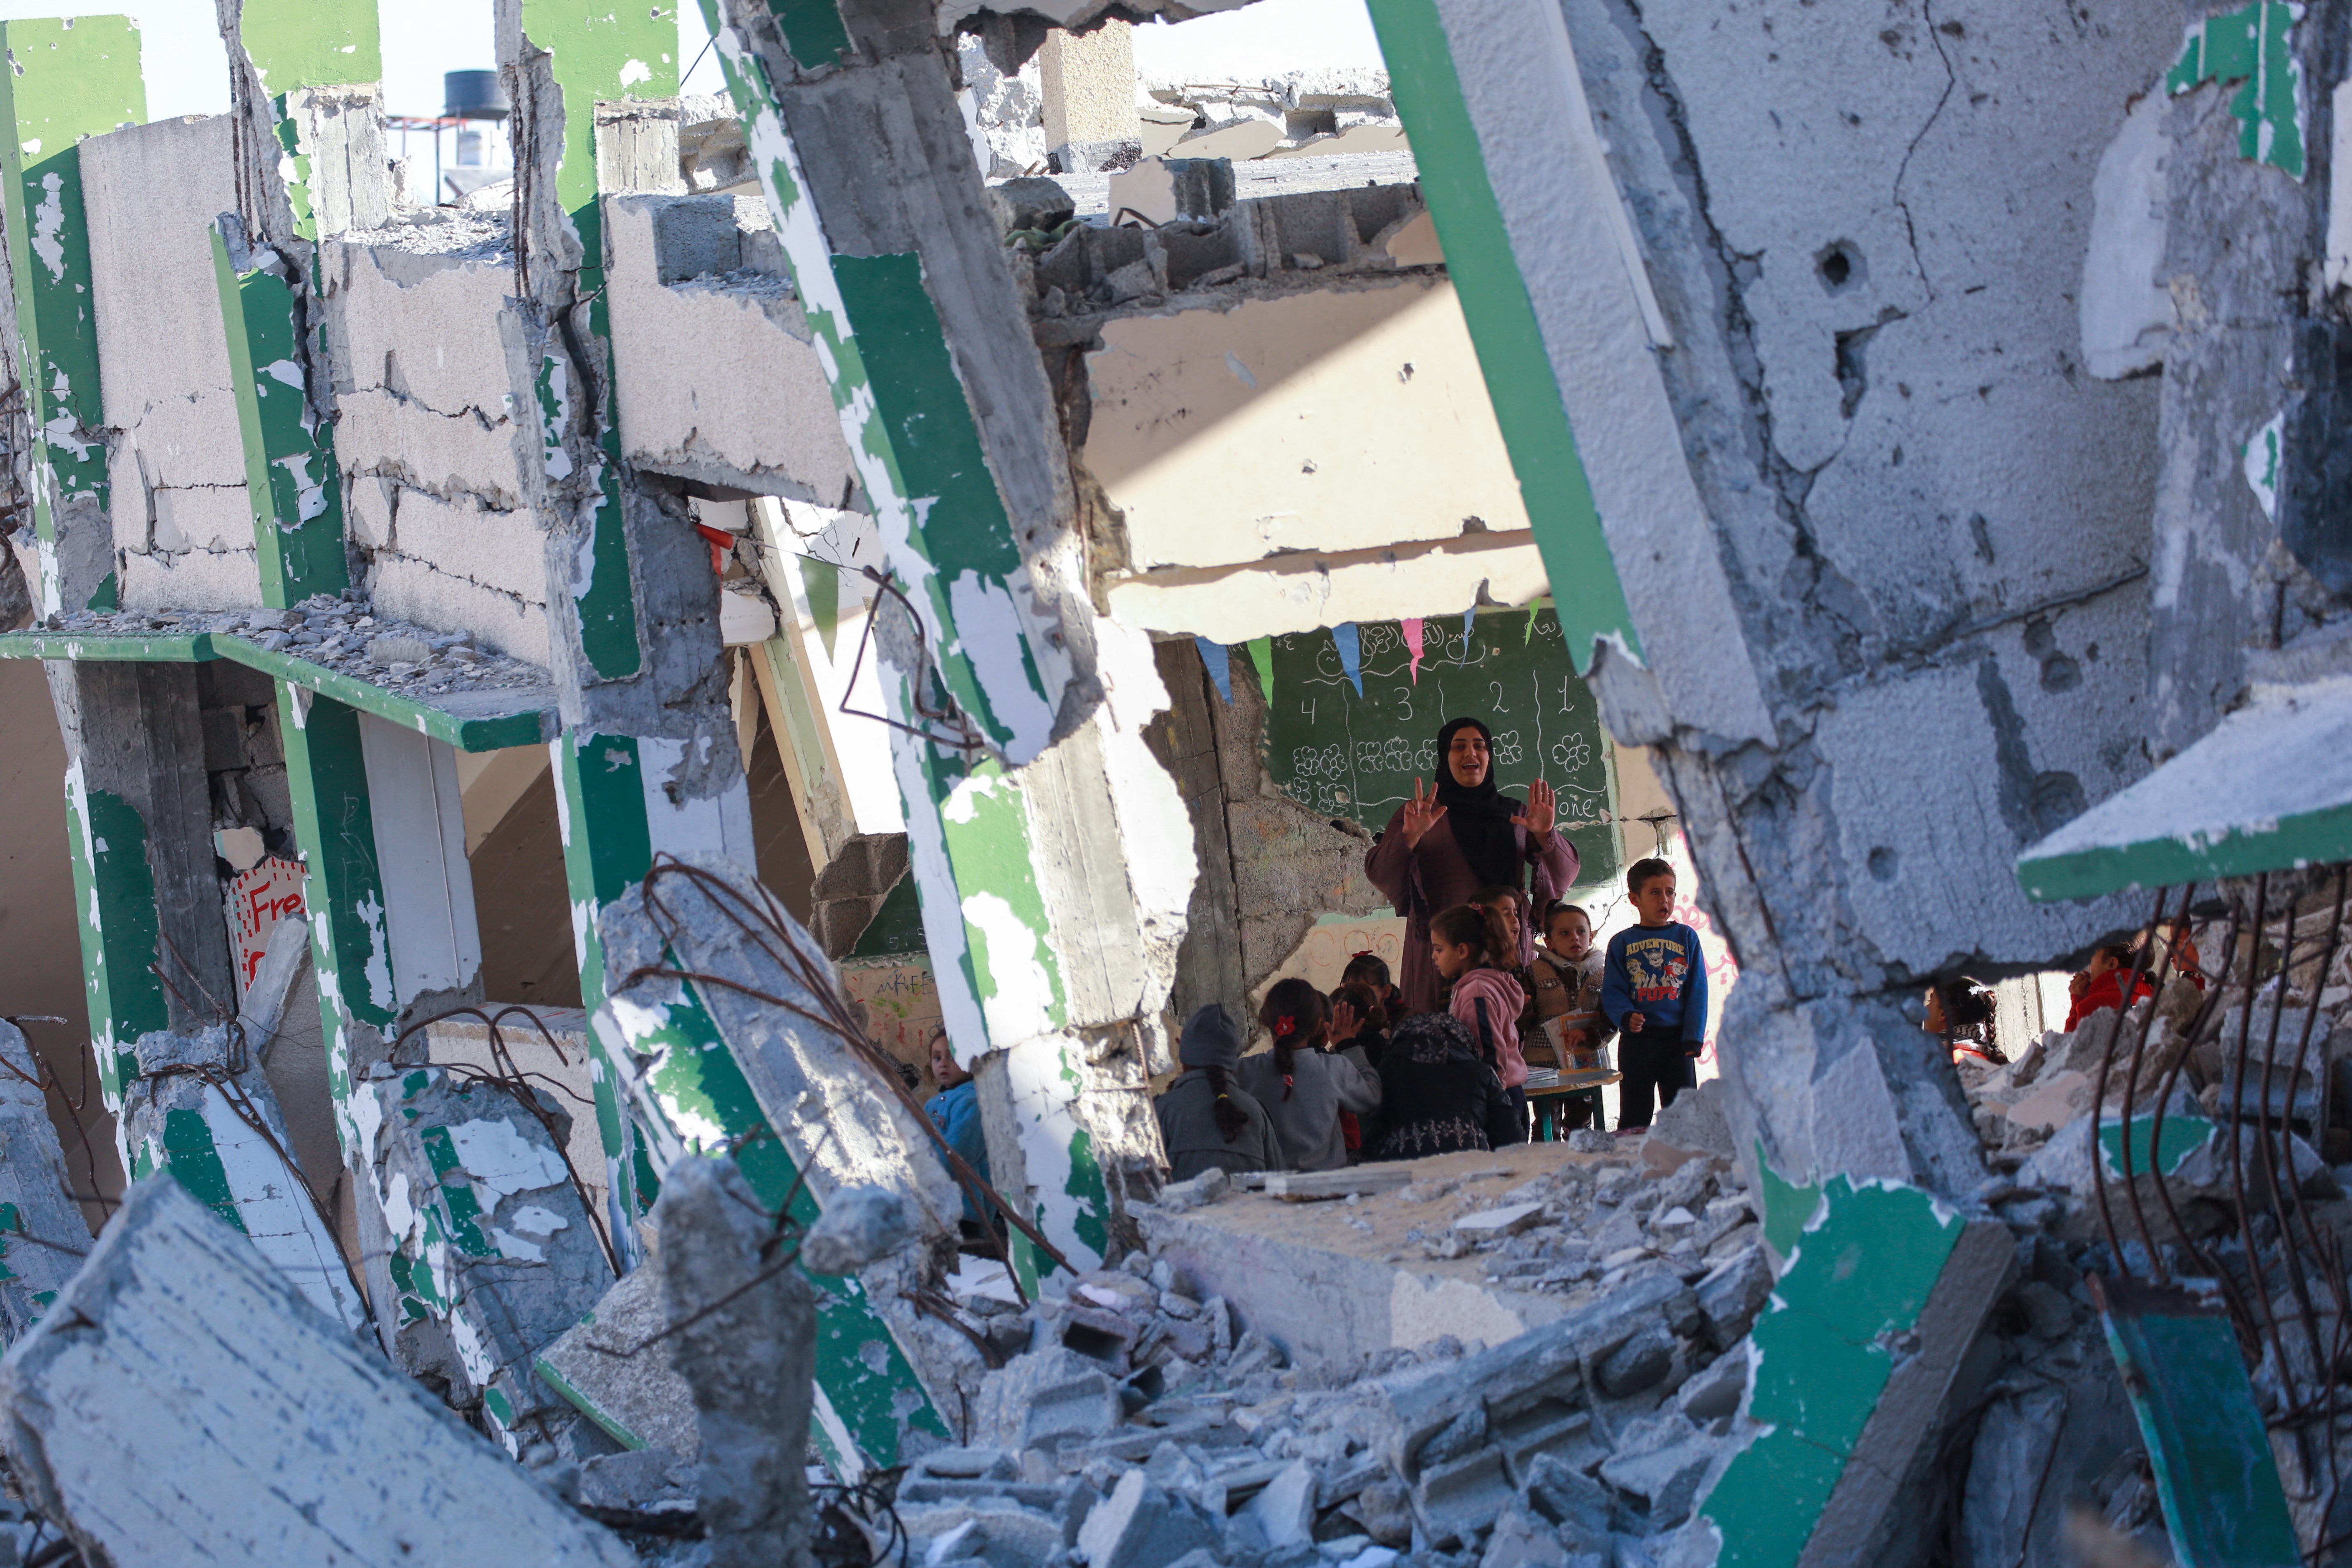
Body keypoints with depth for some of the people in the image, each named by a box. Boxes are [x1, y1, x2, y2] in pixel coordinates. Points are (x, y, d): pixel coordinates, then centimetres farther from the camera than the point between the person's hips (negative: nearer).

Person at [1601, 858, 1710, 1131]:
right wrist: (1626, 1017, -20)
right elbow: (1612, 992, 1)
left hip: (1676, 1037, 1)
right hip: (1636, 1040, 0)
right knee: (1634, 1116, 4)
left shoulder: (1687, 937, 6)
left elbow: (1698, 991, 3)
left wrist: (1694, 1036, -6)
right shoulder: (1621, 943, 4)